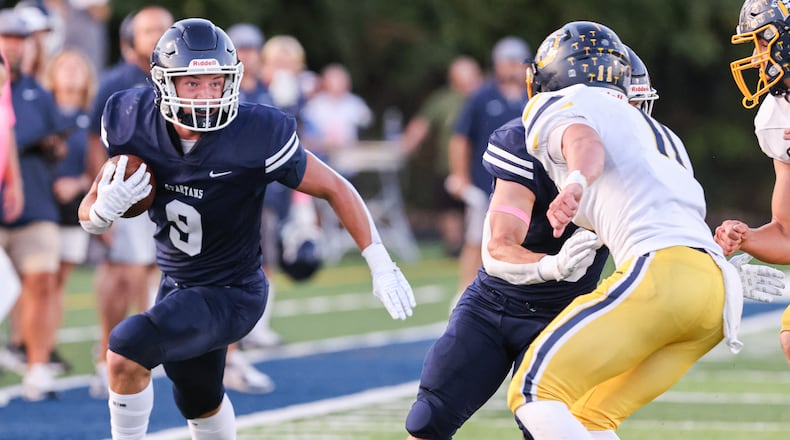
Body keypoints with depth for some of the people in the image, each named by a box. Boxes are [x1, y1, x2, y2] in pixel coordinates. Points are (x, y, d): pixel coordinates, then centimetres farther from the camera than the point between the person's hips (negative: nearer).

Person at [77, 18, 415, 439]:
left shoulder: (255, 135, -27)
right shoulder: (134, 124, -14)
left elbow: (335, 189, -14)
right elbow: (89, 218, -3)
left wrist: (381, 265, -18)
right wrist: (106, 207, -27)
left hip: (231, 295, -6)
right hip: (177, 286, 6)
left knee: (126, 350, -26)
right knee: (198, 402, 27)